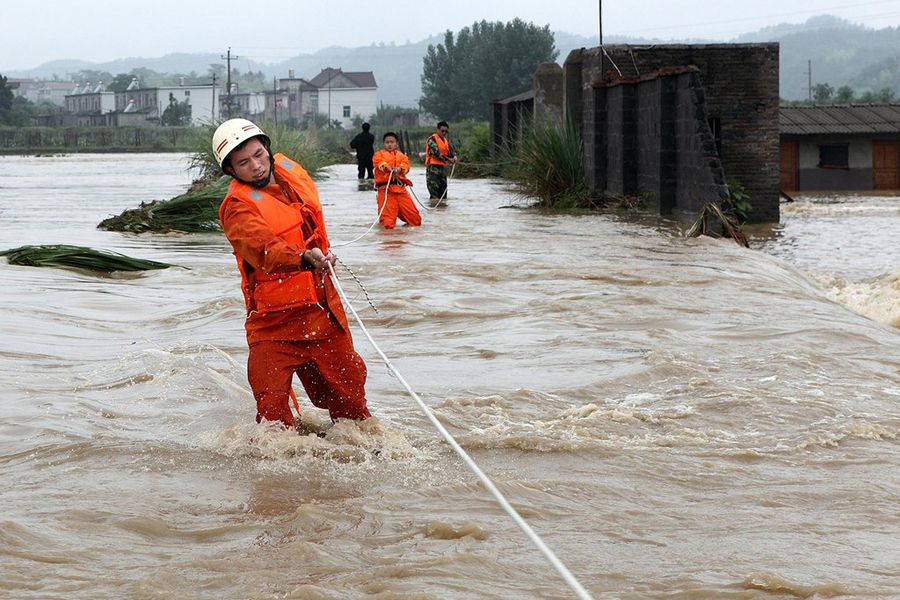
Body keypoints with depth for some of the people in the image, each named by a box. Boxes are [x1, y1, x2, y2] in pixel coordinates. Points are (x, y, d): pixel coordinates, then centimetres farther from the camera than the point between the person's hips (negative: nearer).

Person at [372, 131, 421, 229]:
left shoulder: (401, 155, 25)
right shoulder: (379, 154, 15)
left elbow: (406, 164, 3)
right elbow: (379, 162, -10)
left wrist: (400, 168, -22)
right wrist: (387, 167, -32)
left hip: (400, 187, 3)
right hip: (385, 187, -3)